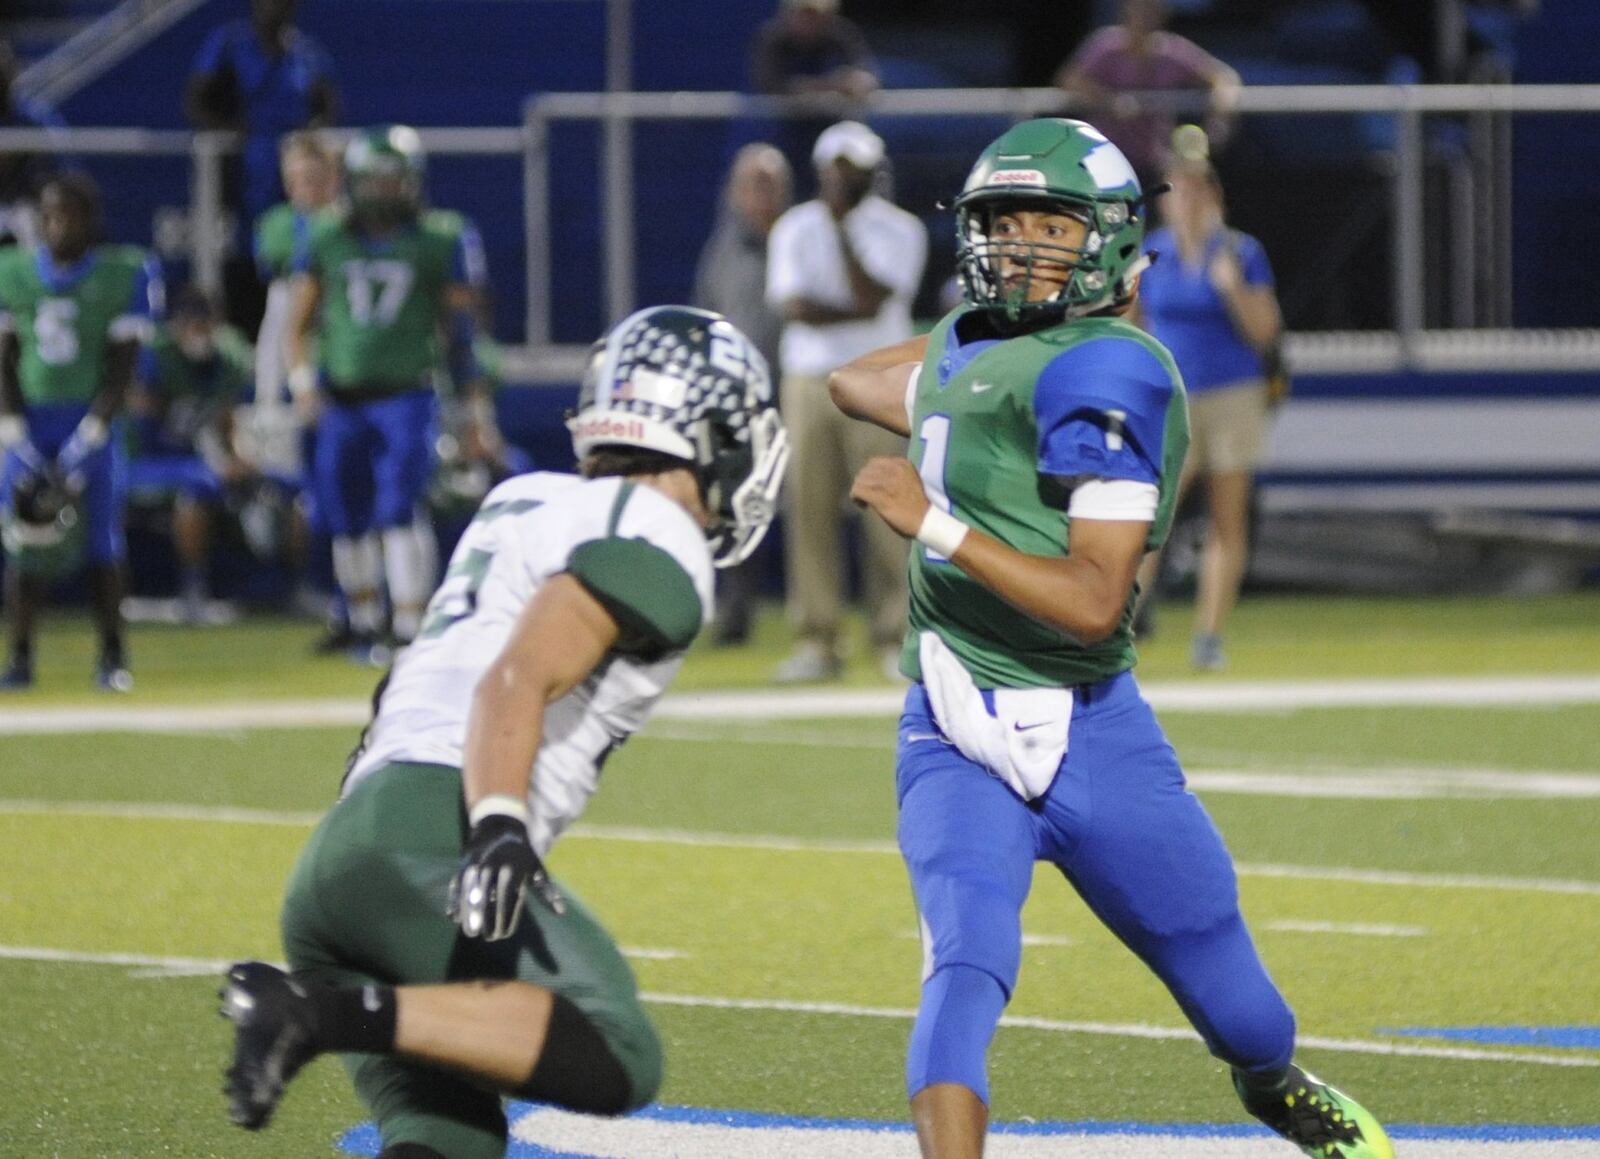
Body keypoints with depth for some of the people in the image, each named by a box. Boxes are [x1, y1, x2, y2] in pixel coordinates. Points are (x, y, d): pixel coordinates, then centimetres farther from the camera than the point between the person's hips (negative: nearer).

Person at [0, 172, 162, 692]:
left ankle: (112, 655, 9)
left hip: (88, 420, -2)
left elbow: (122, 366, -5)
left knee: (101, 541, -4)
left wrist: (88, 437, -12)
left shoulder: (123, 275, -5)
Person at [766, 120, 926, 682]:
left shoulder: (900, 230, 3)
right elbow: (795, 307, -5)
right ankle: (816, 643, 1)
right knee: (809, 509, -2)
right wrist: (856, 312, -12)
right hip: (809, 379, 2)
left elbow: (869, 298, -12)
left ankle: (896, 641, -3)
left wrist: (843, 226, -9)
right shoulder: (795, 229, 9)